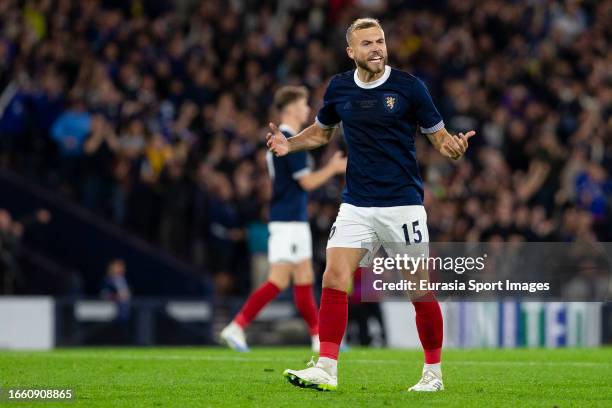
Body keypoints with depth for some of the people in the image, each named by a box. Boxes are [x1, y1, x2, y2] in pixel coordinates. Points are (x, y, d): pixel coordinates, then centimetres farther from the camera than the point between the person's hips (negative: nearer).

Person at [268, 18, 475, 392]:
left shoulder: (409, 86, -6)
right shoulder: (339, 88, 4)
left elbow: (438, 136, -1)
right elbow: (322, 132, 21)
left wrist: (454, 147, -24)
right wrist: (289, 144, 3)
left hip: (403, 204, -3)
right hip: (356, 204, 3)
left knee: (421, 288, 1)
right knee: (334, 279, -10)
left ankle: (433, 373, 15)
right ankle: (326, 370, -8)